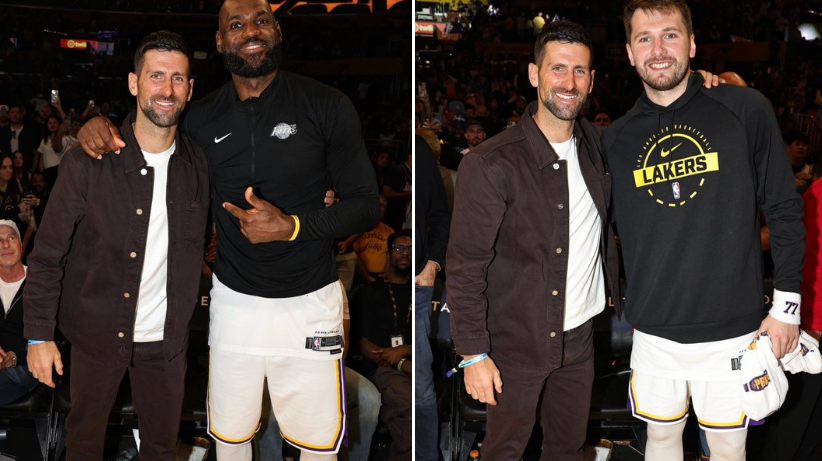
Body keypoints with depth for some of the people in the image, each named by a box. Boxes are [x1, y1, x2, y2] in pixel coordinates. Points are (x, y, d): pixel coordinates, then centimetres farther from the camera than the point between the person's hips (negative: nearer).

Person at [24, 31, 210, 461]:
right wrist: (39, 334, -13)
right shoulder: (88, 161, -13)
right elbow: (48, 254, -9)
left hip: (166, 337, 2)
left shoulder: (199, 163, -3)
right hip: (98, 332, -2)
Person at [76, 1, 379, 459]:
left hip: (309, 302, -2)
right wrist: (100, 128, -5)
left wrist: (291, 227, -23)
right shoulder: (202, 119, 0)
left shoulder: (327, 106, -10)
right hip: (233, 301, 3)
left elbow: (366, 205, -8)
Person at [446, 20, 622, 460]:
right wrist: (474, 354, -16)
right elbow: (465, 268, -16)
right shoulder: (491, 164, -20)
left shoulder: (595, 143, 0)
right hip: (517, 345, -5)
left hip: (579, 338, 6)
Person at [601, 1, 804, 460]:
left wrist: (787, 302, -5)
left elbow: (784, 209, -3)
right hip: (654, 331, 3)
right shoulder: (617, 138, 3)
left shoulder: (745, 109, -6)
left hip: (731, 330, -2)